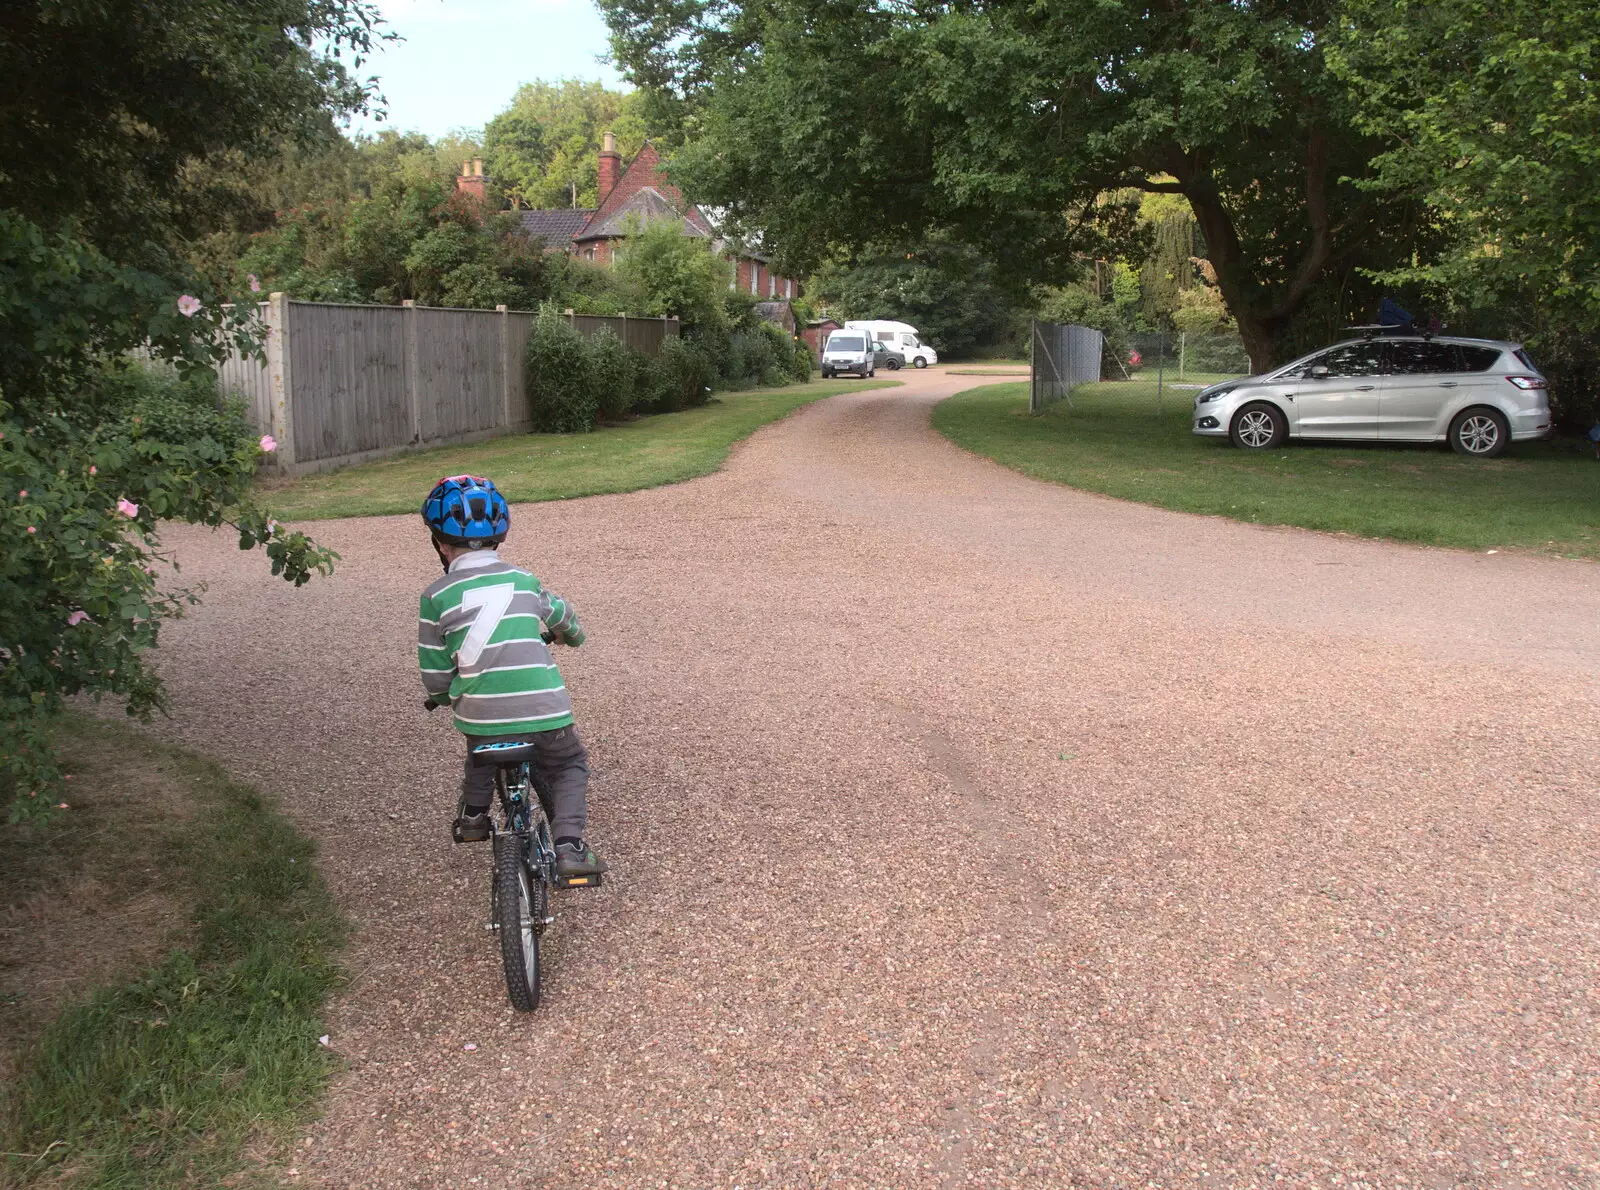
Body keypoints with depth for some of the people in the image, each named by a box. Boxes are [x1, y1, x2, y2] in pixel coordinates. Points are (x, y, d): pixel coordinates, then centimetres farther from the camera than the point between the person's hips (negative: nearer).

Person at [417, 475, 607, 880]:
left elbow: (435, 678, 4)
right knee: (570, 765, 22)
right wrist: (572, 633, 52)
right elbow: (562, 618, 28)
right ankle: (568, 845, 6)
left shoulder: (437, 597, 2)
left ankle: (473, 815, 38)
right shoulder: (523, 581, 8)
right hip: (545, 712, 0)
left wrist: (443, 695, 27)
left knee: (481, 754, 35)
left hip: (481, 716, 0)